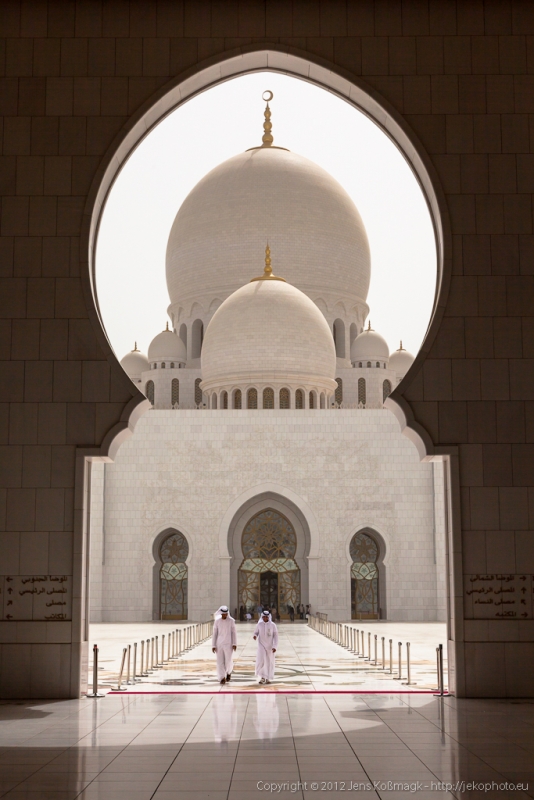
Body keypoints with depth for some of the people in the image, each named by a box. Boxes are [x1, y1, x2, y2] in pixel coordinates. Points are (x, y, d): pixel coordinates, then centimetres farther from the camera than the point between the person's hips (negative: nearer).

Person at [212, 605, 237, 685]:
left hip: (228, 644, -1)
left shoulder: (231, 621, -3)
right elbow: (214, 634, 3)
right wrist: (213, 646, -2)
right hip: (219, 644, 1)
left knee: (228, 661, -2)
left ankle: (229, 672, 30)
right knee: (220, 661, -5)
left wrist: (234, 644, -12)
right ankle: (222, 678, 2)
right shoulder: (217, 621, 1)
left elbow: (234, 633, -3)